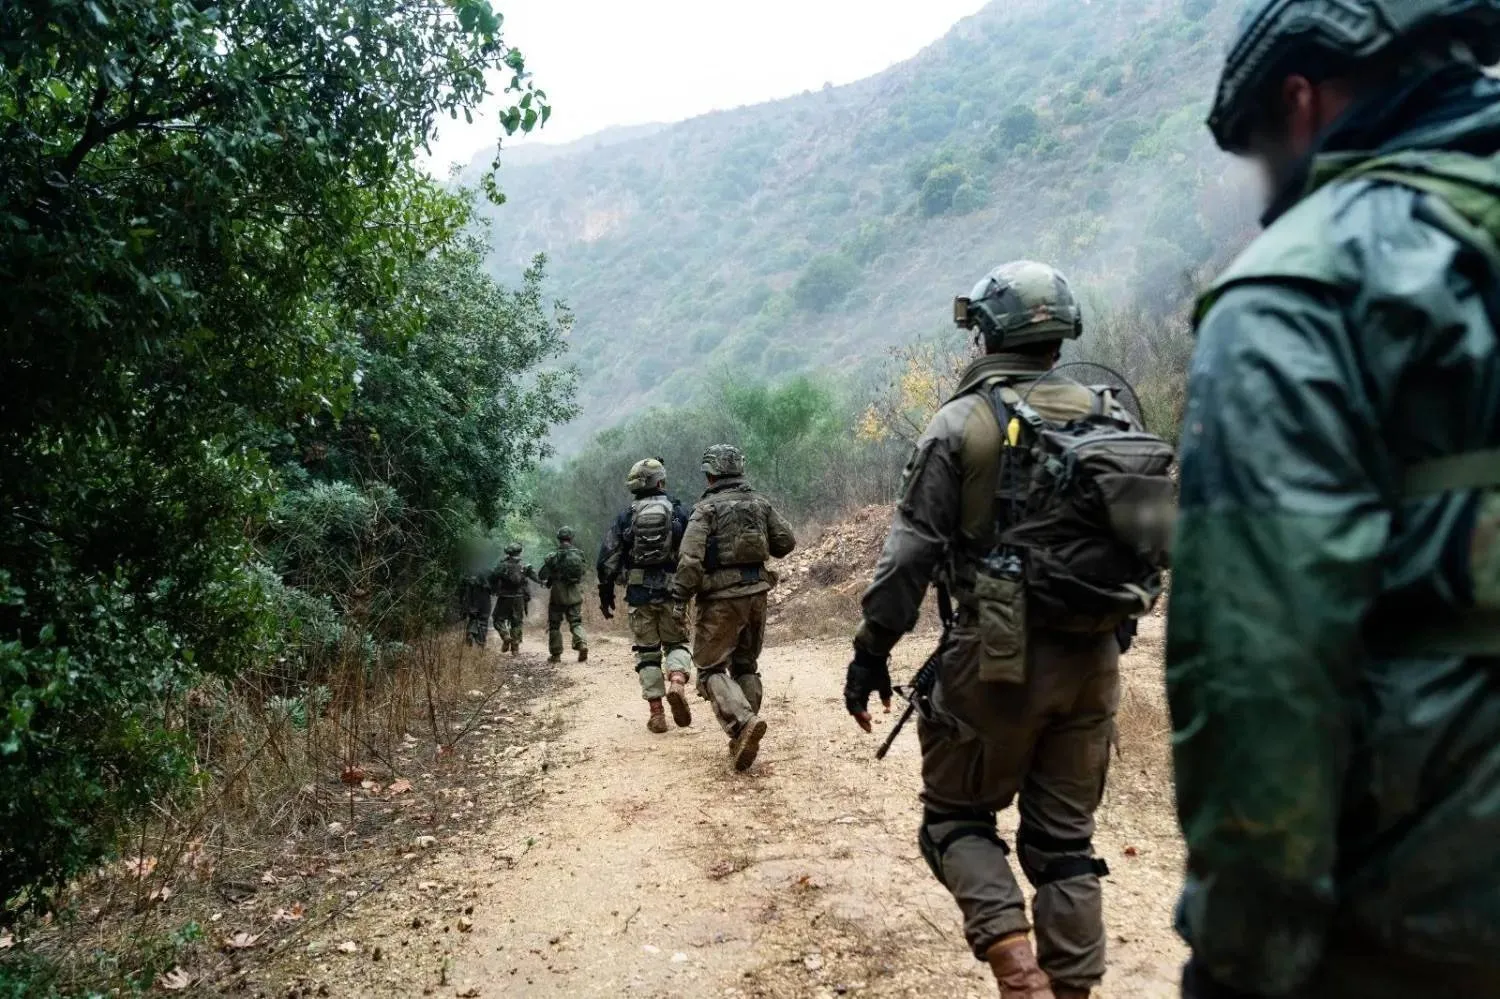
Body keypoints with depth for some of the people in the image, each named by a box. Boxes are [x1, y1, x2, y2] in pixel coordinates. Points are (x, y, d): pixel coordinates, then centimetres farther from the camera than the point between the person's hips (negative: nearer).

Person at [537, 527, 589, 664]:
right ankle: (582, 644, -14)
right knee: (576, 623, 10)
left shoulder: (553, 557, -11)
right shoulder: (579, 555, -2)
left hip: (558, 596, -2)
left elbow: (541, 576, -6)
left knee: (554, 625, 11)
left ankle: (555, 654, 14)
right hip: (575, 596, 3)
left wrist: (546, 582, 15)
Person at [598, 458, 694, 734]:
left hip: (639, 593, 1)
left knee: (647, 651, 11)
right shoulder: (678, 512, 1)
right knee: (677, 642, 15)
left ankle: (656, 712, 6)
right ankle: (677, 681, -14)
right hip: (672, 591, -1)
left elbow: (607, 558, 4)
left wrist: (605, 594, 12)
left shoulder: (626, 516, 5)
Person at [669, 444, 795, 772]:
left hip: (721, 598, -5)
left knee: (711, 669, 1)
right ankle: (744, 738, 17)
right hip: (756, 593, 5)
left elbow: (690, 559, -17)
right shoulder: (760, 503, 6)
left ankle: (744, 723, -21)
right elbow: (786, 542, 11)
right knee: (746, 665, 18)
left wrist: (679, 598, -7)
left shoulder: (706, 509, -10)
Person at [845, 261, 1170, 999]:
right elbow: (1160, 534, 8)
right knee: (1065, 838, 14)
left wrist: (871, 651, -4)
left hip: (999, 657, -4)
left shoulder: (964, 422, -6)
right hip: (1092, 661, 5)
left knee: (957, 815, 12)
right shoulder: (1112, 418, 8)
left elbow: (911, 550, -10)